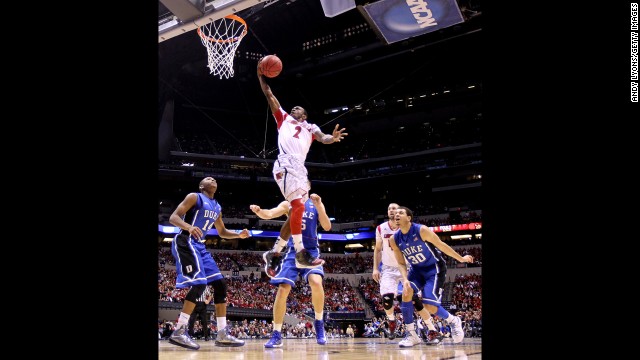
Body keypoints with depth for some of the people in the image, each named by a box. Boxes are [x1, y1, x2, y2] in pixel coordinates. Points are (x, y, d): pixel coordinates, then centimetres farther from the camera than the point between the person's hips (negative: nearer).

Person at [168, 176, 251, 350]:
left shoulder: (217, 208, 19)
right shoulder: (194, 197, -4)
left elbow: (222, 232, 29)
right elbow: (173, 217, -13)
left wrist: (239, 235, 10)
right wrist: (189, 227, -34)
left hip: (199, 245, 9)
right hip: (185, 242, -9)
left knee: (220, 284, 2)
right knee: (199, 284, -22)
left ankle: (222, 334, 4)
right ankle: (179, 332, -18)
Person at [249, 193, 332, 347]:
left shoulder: (316, 205, 3)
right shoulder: (288, 204, 5)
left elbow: (327, 227, -6)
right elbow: (269, 214, -11)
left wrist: (319, 206, -18)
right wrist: (258, 211, -33)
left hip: (311, 252, -1)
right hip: (293, 252, 1)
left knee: (316, 283, -27)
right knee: (282, 290, -9)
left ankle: (319, 322, -3)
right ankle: (276, 335, 2)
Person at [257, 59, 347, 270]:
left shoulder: (310, 128, 28)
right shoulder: (284, 118, 25)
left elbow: (322, 138, 7)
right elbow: (269, 95, 21)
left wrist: (332, 138, -15)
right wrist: (261, 76, 11)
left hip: (300, 169, 6)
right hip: (286, 165, -5)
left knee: (296, 210, 4)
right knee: (298, 205, -22)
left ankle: (274, 252, 14)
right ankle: (300, 253, -25)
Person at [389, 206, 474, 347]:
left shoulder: (421, 230, -24)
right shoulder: (394, 239, -9)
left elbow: (441, 245, -12)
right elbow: (401, 263, -1)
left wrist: (461, 259, -1)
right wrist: (405, 279, -20)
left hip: (435, 268, -5)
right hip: (417, 269, 5)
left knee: (430, 306, -15)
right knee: (406, 292, -21)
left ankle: (454, 321, 17)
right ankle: (411, 335, -9)